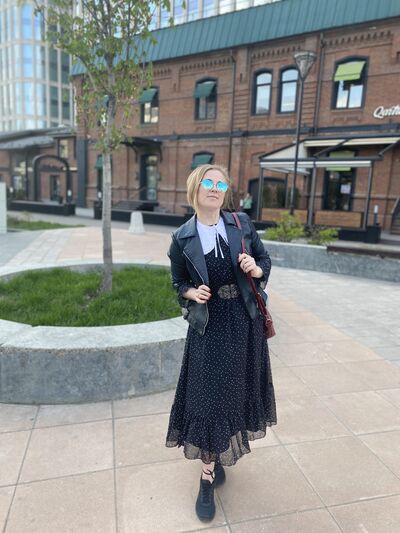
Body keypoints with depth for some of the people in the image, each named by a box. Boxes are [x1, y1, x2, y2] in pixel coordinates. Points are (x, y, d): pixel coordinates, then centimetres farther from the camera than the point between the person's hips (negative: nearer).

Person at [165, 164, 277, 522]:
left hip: (244, 319, 3)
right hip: (209, 323, -2)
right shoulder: (182, 238, -5)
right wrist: (192, 293, -16)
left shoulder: (242, 223, -2)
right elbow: (179, 283, 5)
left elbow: (265, 260, 6)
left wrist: (256, 270, -16)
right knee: (209, 395, 0)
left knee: (237, 386, 17)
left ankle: (220, 451, 45)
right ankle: (208, 478, 19)